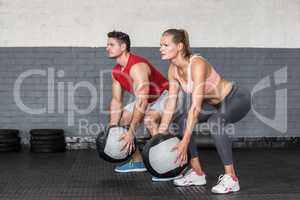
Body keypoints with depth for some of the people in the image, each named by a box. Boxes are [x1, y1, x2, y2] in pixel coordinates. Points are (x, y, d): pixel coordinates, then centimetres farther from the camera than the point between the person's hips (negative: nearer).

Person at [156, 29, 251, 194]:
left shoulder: (197, 64, -32)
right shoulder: (173, 69, -7)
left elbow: (196, 106, -37)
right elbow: (170, 105, -4)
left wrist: (185, 141, -41)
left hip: (237, 98, -8)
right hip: (219, 103, 9)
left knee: (215, 122, -35)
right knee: (183, 121, 1)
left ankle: (231, 178, -24)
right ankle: (197, 173, 10)